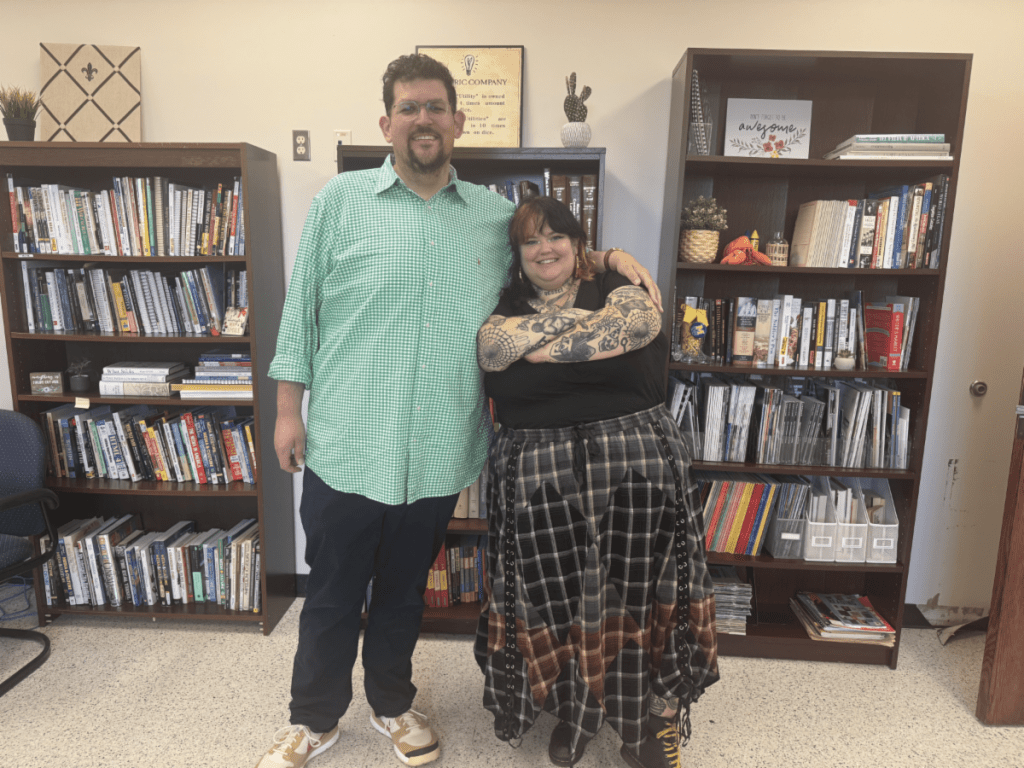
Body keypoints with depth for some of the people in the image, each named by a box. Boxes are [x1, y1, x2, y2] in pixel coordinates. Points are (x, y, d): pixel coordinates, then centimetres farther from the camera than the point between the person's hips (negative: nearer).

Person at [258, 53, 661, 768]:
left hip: (438, 454, 2)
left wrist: (610, 256, 3)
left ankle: (393, 703, 43)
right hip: (345, 446, -1)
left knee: (405, 591, 20)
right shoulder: (341, 200, 1)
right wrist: (289, 409, -1)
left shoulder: (497, 215, 7)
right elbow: (301, 308, 2)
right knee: (332, 592, 13)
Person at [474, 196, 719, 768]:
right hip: (538, 478, 2)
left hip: (636, 466, -1)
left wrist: (535, 345, -9)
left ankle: (656, 718, 25)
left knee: (639, 591, 4)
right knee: (557, 598, 7)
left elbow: (634, 325, -15)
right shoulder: (505, 309, 13)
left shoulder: (617, 292, 8)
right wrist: (580, 316, -6)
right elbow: (492, 348, -8)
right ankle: (575, 710, 31)